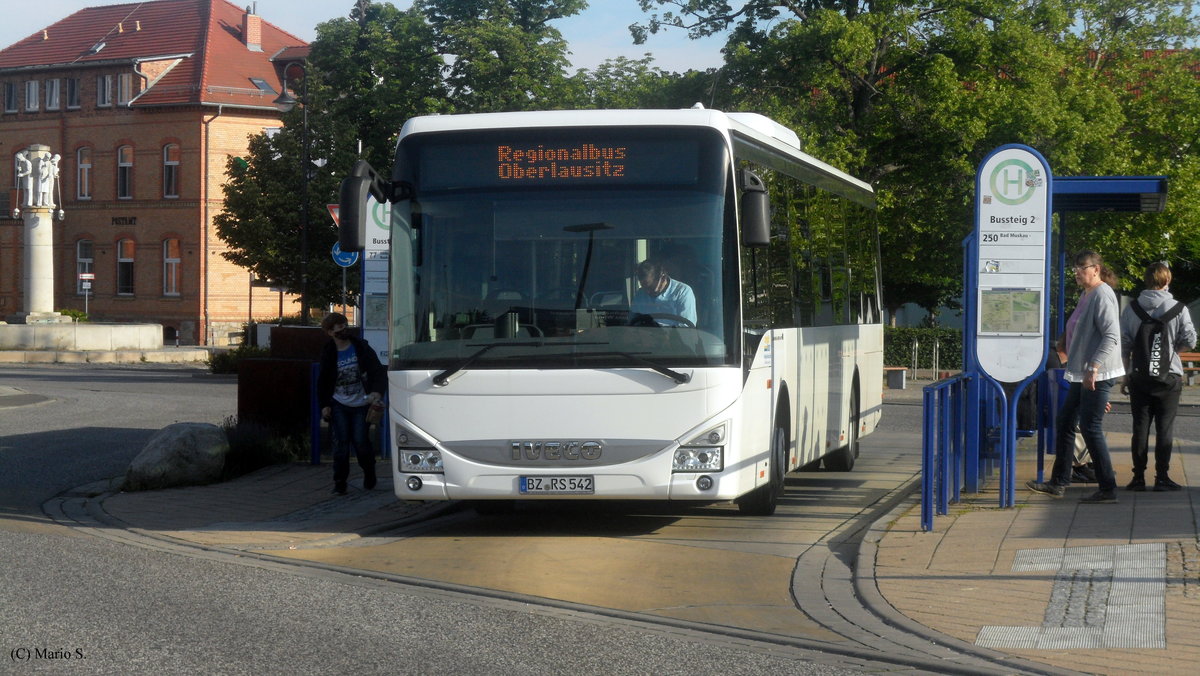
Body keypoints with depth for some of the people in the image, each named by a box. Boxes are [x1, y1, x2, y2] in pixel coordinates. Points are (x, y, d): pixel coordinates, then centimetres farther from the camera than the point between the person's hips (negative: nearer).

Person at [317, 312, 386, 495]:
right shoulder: (328, 353, 2)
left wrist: (377, 391, -24)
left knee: (360, 442, -4)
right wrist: (324, 405, 1)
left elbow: (378, 372, -7)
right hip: (338, 406, 1)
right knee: (341, 443, -6)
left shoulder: (361, 348, -2)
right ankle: (339, 482, 2)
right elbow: (322, 381, 10)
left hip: (360, 404, -1)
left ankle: (369, 473, 22)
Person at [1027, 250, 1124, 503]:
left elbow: (1111, 337, -21)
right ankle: (1058, 482, 17)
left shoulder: (1102, 295, -14)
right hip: (1082, 375, 10)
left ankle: (1108, 489, -1)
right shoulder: (1087, 296, 17)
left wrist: (1094, 366, -28)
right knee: (1064, 423, 11)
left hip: (1098, 375, -10)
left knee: (1091, 427, -8)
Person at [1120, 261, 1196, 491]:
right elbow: (1190, 341, -7)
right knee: (1165, 427, 3)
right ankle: (1162, 477, 1)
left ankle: (1138, 477, 6)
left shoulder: (1131, 309, 0)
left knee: (1140, 427, 6)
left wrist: (1126, 375, 8)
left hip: (1139, 377, 2)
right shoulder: (1178, 309, -7)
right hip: (1169, 376, -2)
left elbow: (1124, 345, 0)